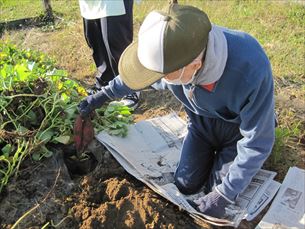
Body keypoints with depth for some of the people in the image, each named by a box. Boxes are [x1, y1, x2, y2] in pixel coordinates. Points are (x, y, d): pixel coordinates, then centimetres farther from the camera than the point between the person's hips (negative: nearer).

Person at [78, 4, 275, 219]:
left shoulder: (252, 71, -43)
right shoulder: (171, 52, -29)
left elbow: (258, 143, -29)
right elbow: (138, 74, -3)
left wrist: (223, 196, -22)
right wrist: (100, 97, 5)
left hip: (240, 127, -3)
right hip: (202, 123, 4)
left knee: (219, 190, -2)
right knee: (185, 185, 5)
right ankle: (213, 151, 31)